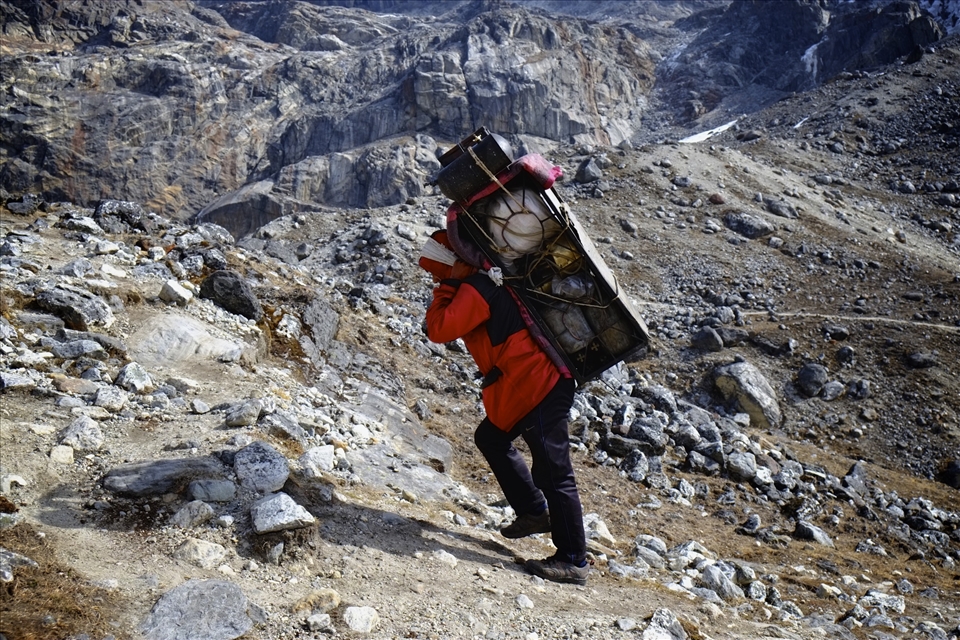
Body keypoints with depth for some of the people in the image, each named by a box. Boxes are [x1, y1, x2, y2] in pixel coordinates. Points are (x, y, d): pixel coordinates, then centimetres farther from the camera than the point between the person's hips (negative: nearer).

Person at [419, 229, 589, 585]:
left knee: (552, 473, -5)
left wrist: (446, 288, -9)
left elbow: (440, 330, -21)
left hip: (537, 388, -11)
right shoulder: (477, 287, 18)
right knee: (490, 438, 25)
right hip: (526, 387, 11)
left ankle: (573, 561, 3)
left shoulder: (475, 290, -14)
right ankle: (535, 511, 28)